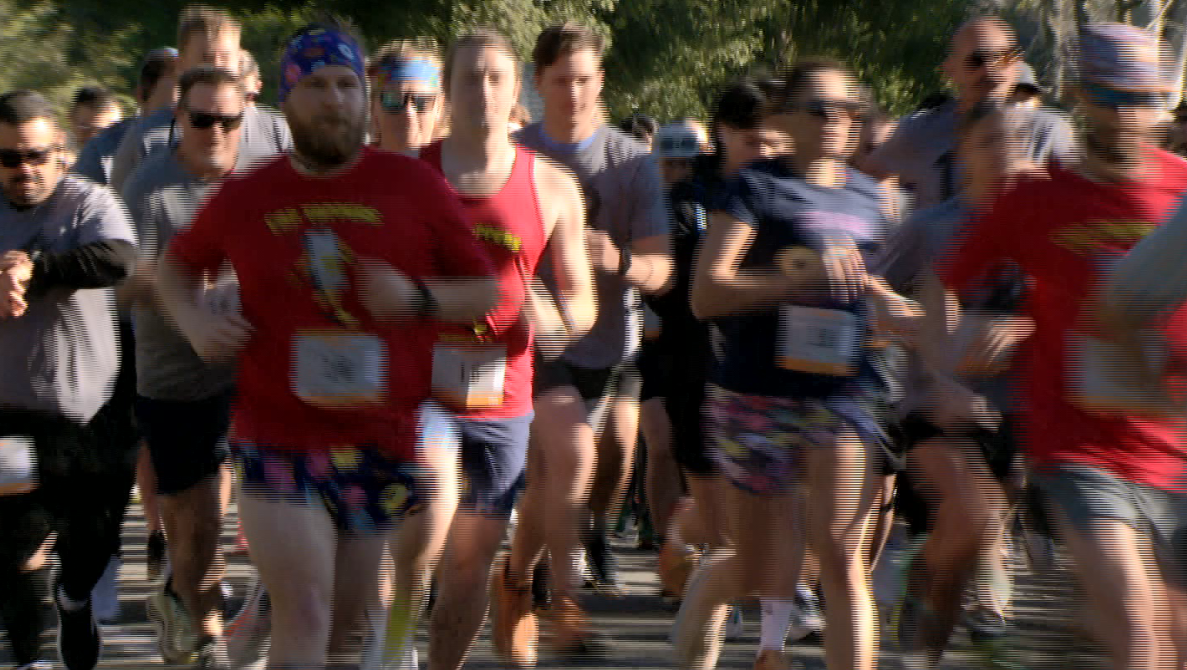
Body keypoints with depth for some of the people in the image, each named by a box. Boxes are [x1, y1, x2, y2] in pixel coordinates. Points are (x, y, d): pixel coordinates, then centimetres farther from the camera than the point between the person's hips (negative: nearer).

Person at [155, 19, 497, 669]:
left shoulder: (415, 186, 2)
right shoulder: (245, 197, 4)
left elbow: (485, 291, 5)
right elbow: (176, 265, 21)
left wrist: (418, 297, -15)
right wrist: (191, 319, 0)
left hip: (385, 441, 2)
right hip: (279, 438, -1)